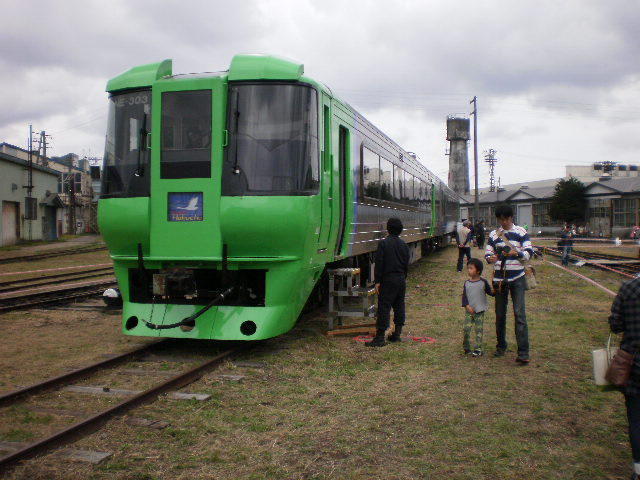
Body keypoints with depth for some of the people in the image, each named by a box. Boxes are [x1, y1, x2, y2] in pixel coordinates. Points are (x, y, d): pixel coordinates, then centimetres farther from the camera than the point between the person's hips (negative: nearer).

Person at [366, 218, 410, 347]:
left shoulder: (383, 243, -12)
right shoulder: (403, 244, 7)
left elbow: (379, 263, -13)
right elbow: (406, 264, 14)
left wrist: (377, 281, -10)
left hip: (388, 279, -6)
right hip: (401, 279, 6)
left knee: (384, 307, -6)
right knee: (399, 306, 14)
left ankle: (380, 337, -7)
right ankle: (397, 334, 21)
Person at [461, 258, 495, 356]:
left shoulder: (483, 282, -2)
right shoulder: (467, 283, 4)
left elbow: (490, 292, 3)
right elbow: (464, 296, 2)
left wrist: (493, 291, -20)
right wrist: (467, 306, -11)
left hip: (480, 311, -2)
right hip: (469, 311, 2)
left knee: (478, 330, 0)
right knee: (466, 329, -3)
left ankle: (478, 349, 5)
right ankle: (466, 348, 11)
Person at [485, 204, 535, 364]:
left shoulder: (521, 232, 2)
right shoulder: (493, 234, 9)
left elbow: (530, 252, -2)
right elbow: (487, 255, 9)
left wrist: (517, 253, -22)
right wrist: (491, 258, -15)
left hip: (517, 278, -3)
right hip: (499, 278, 3)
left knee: (519, 313, -10)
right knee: (500, 314, 9)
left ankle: (523, 352, -11)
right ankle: (501, 346, 25)